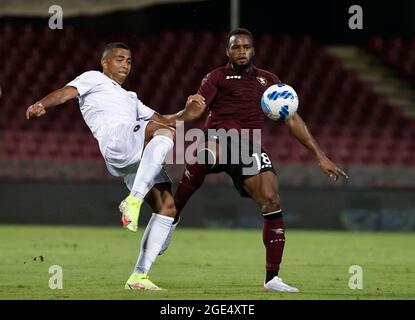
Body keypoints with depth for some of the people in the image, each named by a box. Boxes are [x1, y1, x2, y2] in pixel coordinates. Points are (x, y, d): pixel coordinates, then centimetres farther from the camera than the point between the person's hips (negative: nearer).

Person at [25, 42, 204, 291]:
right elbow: (67, 92, 4)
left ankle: (139, 276, -6)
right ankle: (133, 201, -44)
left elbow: (161, 119, 47)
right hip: (116, 136, -8)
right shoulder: (94, 79, 22)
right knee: (166, 133, -34)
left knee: (167, 207, -6)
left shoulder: (130, 98, 44)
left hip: (139, 157, 8)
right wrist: (42, 105, -16)